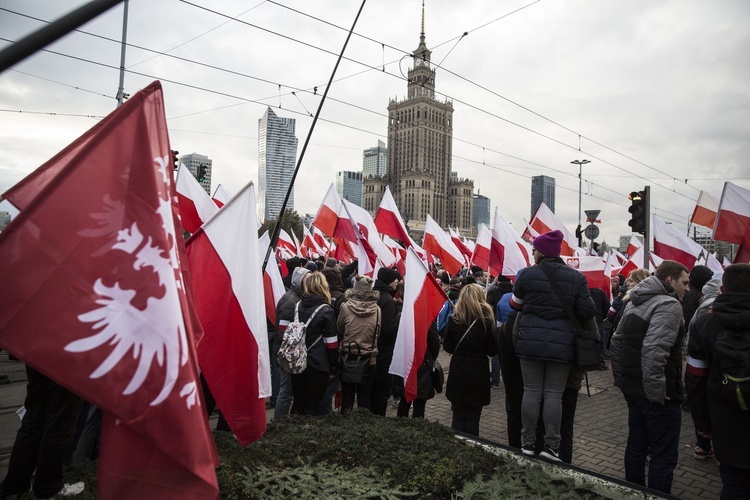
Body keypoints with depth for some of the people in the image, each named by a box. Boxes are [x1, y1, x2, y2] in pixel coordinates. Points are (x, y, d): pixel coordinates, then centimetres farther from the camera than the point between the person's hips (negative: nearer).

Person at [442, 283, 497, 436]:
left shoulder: (454, 319, -5)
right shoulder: (487, 320, -9)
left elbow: (448, 347, 0)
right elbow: (492, 350, -6)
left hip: (457, 373, 1)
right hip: (479, 373, -1)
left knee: (458, 418, 10)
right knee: (473, 418, 8)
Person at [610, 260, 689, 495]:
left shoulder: (635, 303, 12)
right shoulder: (669, 305, -16)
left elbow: (617, 340, 16)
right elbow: (654, 350, -29)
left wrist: (621, 376, 19)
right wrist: (656, 391, -23)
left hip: (632, 386, 9)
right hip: (658, 394, -9)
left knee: (636, 445, 20)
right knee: (664, 455, 3)